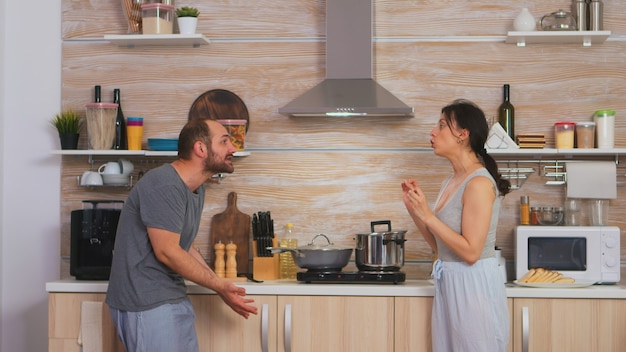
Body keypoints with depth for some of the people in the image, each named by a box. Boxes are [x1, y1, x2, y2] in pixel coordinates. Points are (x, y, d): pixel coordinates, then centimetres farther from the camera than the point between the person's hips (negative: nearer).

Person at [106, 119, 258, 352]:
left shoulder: (196, 189, 10)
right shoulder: (164, 186, -20)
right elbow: (167, 252, -22)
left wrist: (222, 289, 7)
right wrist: (220, 286, -14)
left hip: (175, 298, 10)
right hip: (146, 303, -10)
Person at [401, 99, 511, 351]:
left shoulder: (479, 183, -17)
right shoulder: (452, 182, 10)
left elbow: (470, 252, -21)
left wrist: (427, 215, -19)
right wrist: (414, 208, 3)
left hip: (473, 286, -9)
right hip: (449, 284, 9)